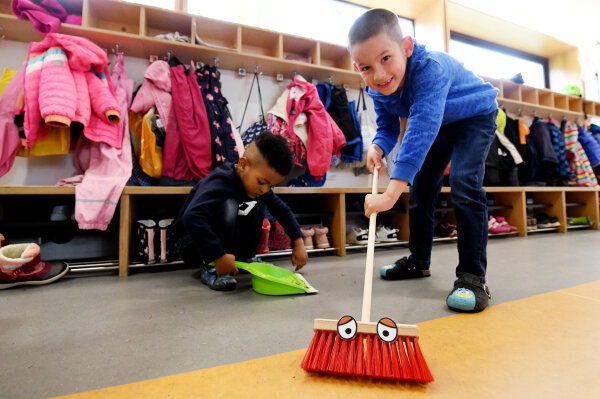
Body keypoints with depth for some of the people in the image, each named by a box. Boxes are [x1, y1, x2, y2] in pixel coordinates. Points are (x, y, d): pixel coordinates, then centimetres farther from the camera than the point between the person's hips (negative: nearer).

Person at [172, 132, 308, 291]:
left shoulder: (260, 187, -6)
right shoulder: (220, 184, -32)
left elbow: (283, 211, 6)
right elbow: (192, 218, -46)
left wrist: (298, 243, 0)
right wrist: (219, 257, -45)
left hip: (226, 240, 8)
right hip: (191, 242, -7)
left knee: (260, 204, -5)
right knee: (228, 205, -34)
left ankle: (244, 257, 2)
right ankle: (210, 268, -21)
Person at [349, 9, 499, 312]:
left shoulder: (429, 68, -40)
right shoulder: (378, 89, -17)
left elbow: (422, 130, -53)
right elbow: (388, 127, -6)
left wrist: (392, 191, -61)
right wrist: (378, 147, -31)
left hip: (475, 117, -6)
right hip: (439, 126, 7)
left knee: (464, 182, -28)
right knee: (421, 188, 6)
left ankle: (471, 277, -18)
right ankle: (418, 261, 23)